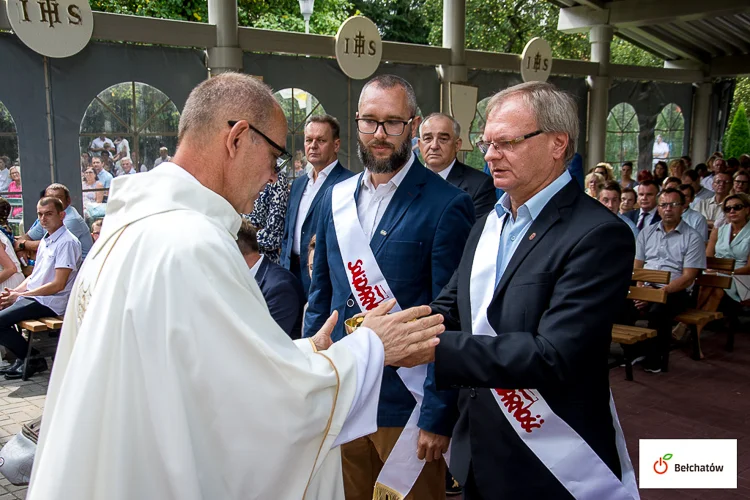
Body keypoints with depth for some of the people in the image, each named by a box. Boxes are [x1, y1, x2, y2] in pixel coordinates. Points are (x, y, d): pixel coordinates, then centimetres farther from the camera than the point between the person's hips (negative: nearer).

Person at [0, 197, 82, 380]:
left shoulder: (67, 242, -15)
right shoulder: (46, 239, 15)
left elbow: (58, 285, -19)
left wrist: (21, 295, -13)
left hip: (50, 303, -9)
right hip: (33, 297, 9)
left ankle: (32, 359, 0)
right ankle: (21, 357, 11)